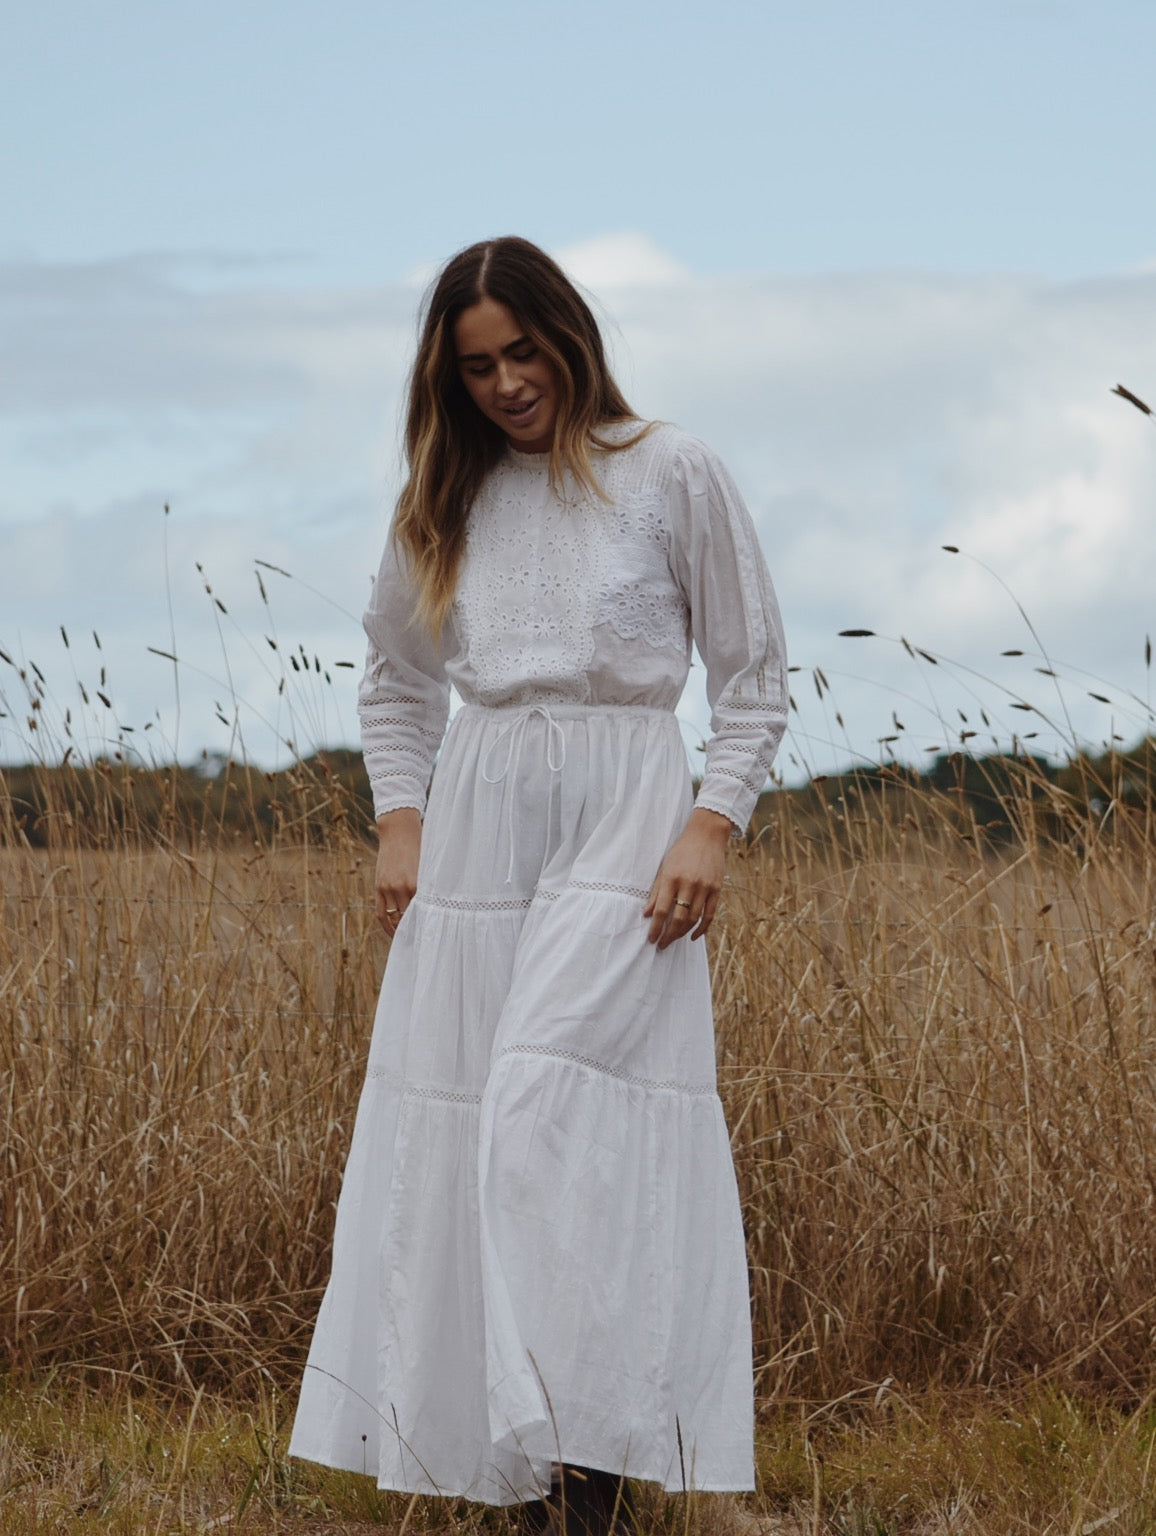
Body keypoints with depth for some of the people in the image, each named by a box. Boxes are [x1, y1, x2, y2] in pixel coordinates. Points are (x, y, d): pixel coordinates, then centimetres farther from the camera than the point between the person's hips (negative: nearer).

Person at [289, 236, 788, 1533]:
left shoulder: (674, 476, 0)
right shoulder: (445, 502, 12)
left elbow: (754, 675, 3)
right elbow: (395, 681, 24)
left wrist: (713, 823, -9)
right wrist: (399, 821, 10)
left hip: (623, 821, -5)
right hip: (474, 827, 5)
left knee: (556, 1105, -18)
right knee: (450, 1118, 2)